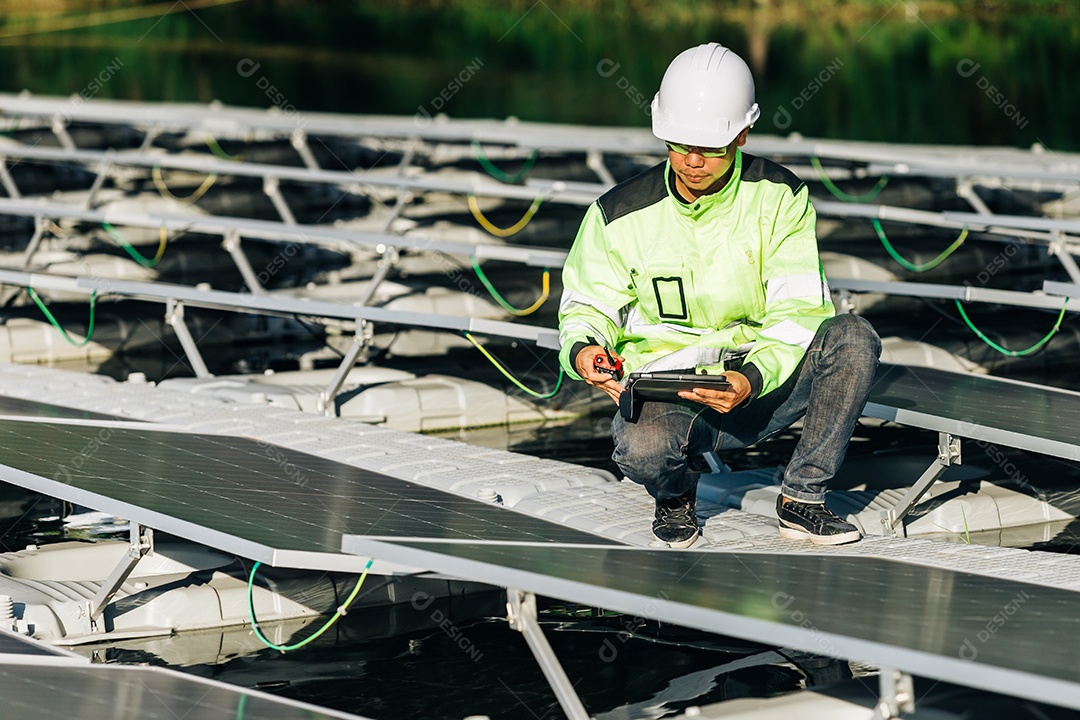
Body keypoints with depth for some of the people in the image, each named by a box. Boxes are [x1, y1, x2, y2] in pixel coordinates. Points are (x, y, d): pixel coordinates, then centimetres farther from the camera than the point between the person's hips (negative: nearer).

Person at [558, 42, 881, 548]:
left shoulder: (779, 197, -5)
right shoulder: (622, 213, -3)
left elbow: (798, 312, -11)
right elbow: (587, 306, 5)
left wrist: (753, 380, -30)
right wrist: (582, 350, -21)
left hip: (760, 386, 1)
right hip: (665, 391, -1)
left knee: (853, 339, -26)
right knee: (642, 447, -37)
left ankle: (802, 498, -12)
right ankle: (676, 492, 3)